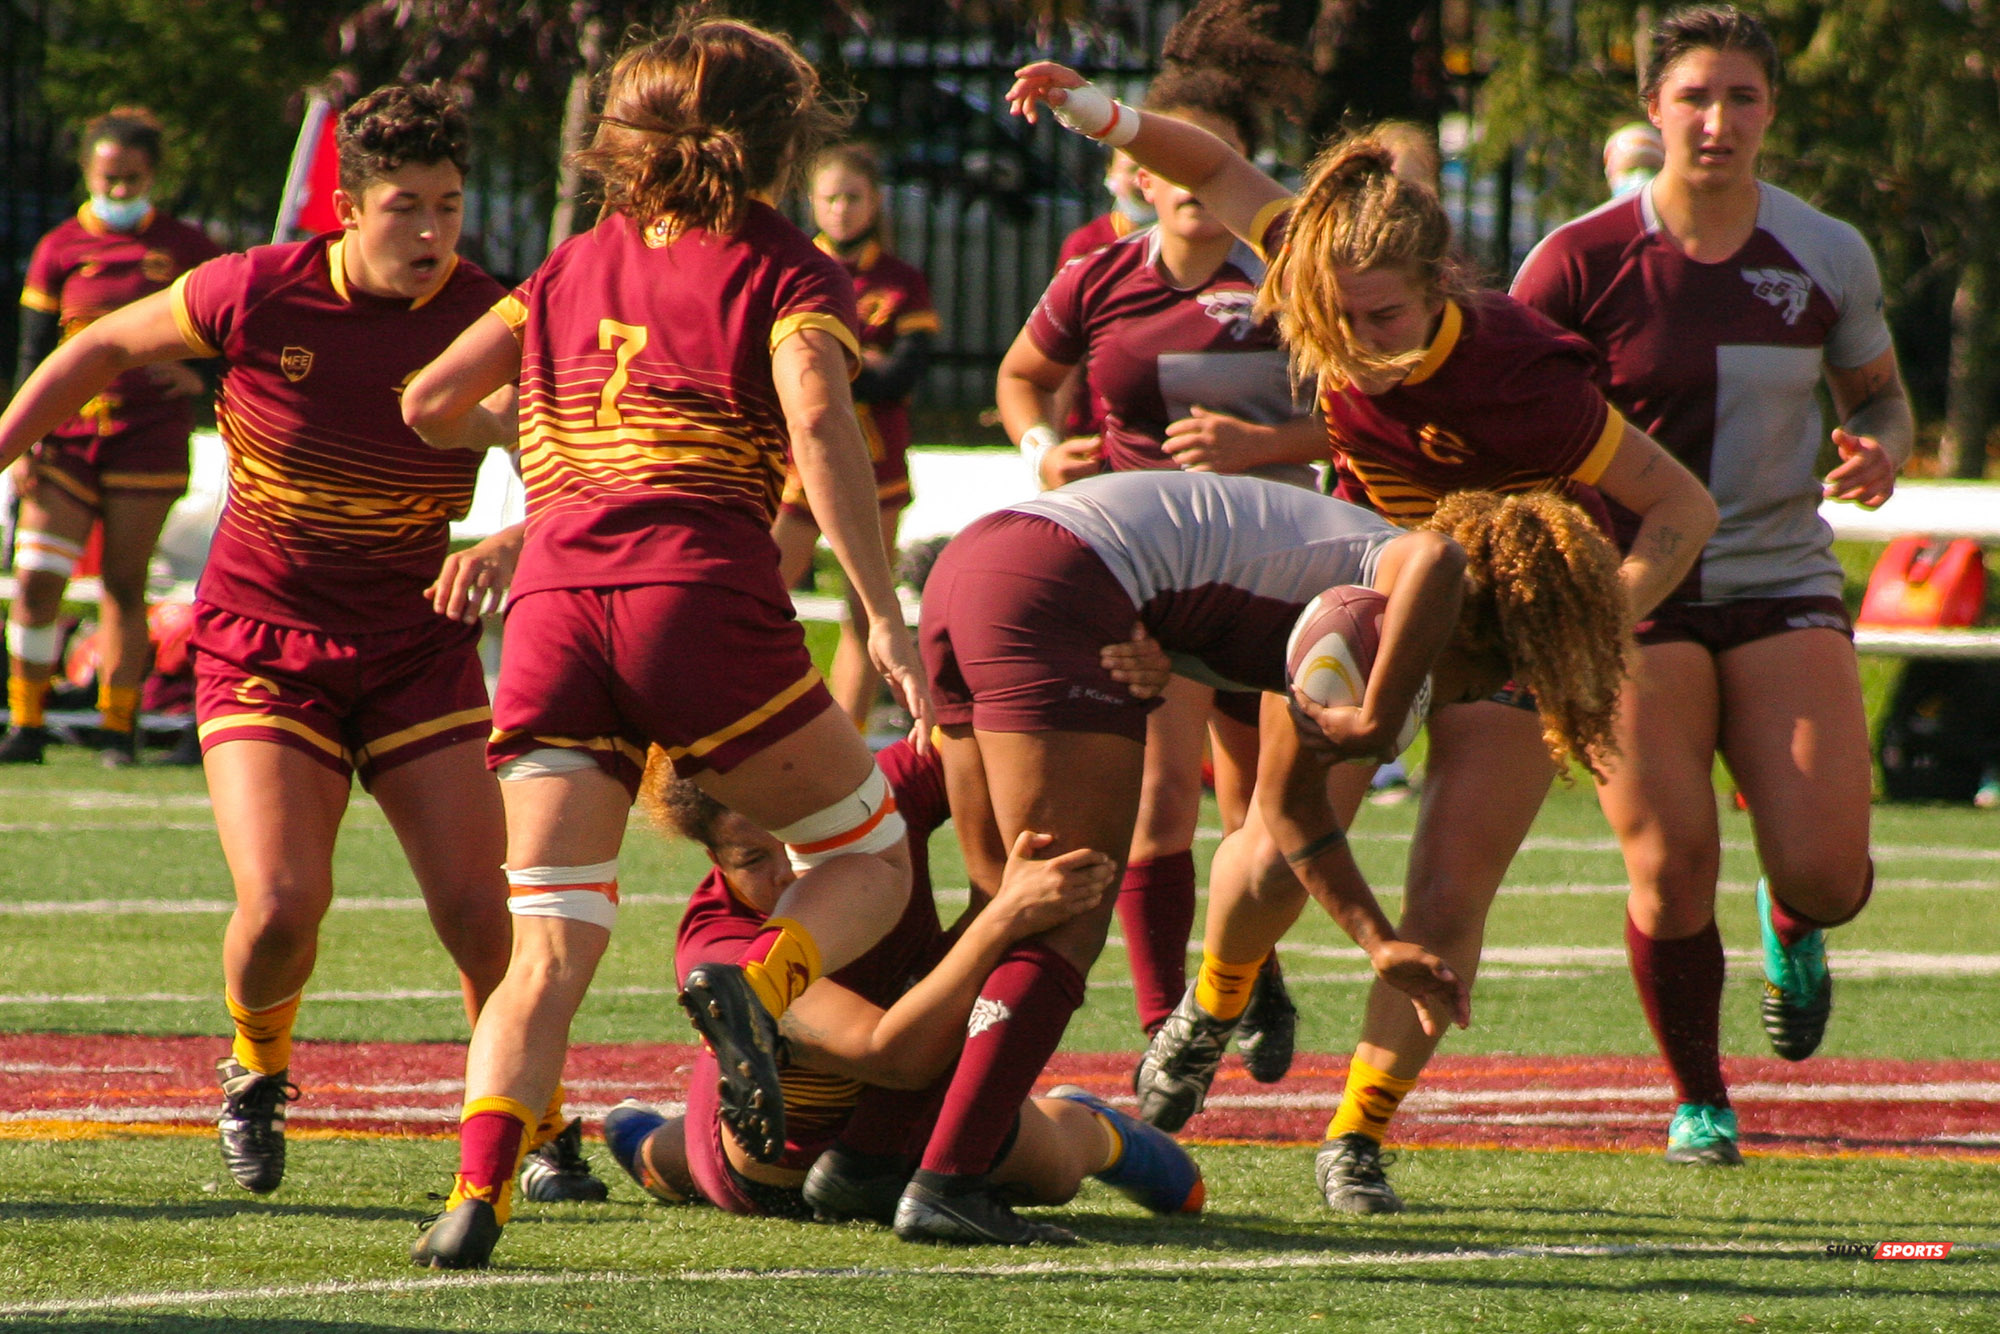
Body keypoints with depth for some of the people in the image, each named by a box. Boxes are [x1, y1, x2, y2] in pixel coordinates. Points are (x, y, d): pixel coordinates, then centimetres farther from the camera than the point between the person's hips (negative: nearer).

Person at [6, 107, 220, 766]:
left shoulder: (184, 246, 5)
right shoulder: (60, 249, 6)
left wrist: (198, 372, -5)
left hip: (148, 436, -1)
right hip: (69, 436, 1)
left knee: (123, 585, 0)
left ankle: (118, 729, 9)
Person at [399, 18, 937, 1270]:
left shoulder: (575, 267, 22)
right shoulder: (788, 274, 8)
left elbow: (429, 401, 22)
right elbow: (819, 430, -10)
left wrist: (513, 430, 45)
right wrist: (886, 618, -11)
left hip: (552, 601, 4)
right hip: (698, 592, -4)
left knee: (553, 945, 3)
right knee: (872, 855, 13)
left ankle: (477, 1193, -18)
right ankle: (758, 987, -18)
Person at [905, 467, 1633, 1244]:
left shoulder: (1330, 596, 27)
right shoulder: (1387, 569, 0)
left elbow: (1289, 802, 36)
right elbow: (1438, 559, -28)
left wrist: (1383, 946, 31)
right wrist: (1382, 721, -19)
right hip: (1051, 595, -10)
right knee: (1068, 930, -7)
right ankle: (945, 1181, -14)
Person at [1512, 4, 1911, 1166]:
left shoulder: (1830, 256, 1)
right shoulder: (1583, 262, -6)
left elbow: (1880, 395, 17)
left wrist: (1881, 451, -6)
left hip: (1783, 585, 2)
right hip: (1634, 592, -2)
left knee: (1826, 872, -11)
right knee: (1672, 862, -14)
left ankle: (1793, 932, 29)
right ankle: (1697, 1101, 10)